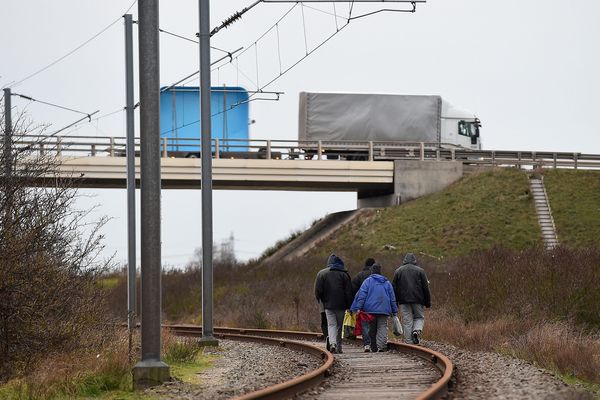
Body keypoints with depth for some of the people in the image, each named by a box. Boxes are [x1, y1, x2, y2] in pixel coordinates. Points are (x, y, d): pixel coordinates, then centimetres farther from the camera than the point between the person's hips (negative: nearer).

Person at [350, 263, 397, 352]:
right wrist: (394, 311, 20)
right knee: (382, 327, -1)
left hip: (371, 309, -2)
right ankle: (382, 346, -18)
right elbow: (392, 298, 14)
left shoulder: (367, 281, 0)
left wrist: (357, 308, -8)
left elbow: (361, 295, -7)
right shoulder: (387, 282, 12)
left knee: (372, 328, 6)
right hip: (384, 310, 2)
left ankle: (374, 347, 5)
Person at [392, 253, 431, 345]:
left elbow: (394, 288, 8)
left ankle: (409, 341, -1)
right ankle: (417, 330, -16)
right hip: (418, 300, -1)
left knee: (407, 321, 3)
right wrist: (428, 302, 6)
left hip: (404, 300, 1)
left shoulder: (398, 271, 9)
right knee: (419, 317, 12)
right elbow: (426, 288, 2)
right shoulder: (420, 271, 4)